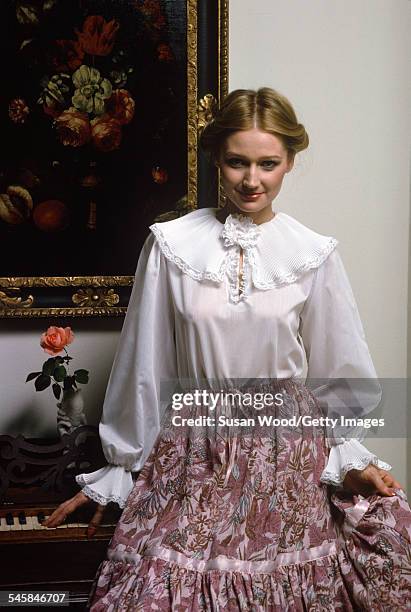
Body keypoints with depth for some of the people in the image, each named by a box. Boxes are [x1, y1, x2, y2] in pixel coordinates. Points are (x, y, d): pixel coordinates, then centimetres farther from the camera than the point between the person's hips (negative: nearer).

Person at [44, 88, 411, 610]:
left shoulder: (315, 254, -3)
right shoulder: (171, 244, -4)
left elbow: (337, 372, 6)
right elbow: (142, 368, 1)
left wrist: (349, 461, -4)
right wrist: (115, 474, 7)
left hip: (288, 459, 1)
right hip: (193, 459, 0)